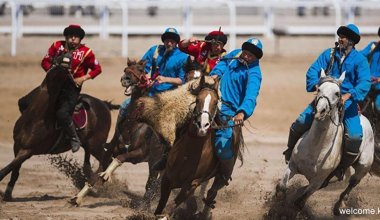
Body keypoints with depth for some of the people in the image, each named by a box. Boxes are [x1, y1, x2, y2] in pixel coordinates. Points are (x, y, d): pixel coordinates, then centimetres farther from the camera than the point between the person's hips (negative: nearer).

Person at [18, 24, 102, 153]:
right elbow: (45, 61, 12)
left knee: (62, 114, -31)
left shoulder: (86, 52, -1)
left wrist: (83, 78, -8)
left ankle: (75, 140, -8)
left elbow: (97, 69, 5)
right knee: (24, 103, -6)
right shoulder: (57, 46, 6)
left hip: (72, 86, -5)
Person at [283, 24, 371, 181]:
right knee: (300, 124, -11)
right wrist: (316, 84, -23)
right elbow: (313, 71, -1)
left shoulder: (360, 60, -2)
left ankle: (341, 168, 2)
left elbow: (364, 83, -14)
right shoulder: (329, 54, 6)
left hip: (347, 101, -2)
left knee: (355, 136, -22)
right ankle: (290, 151, 19)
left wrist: (349, 95, -31)